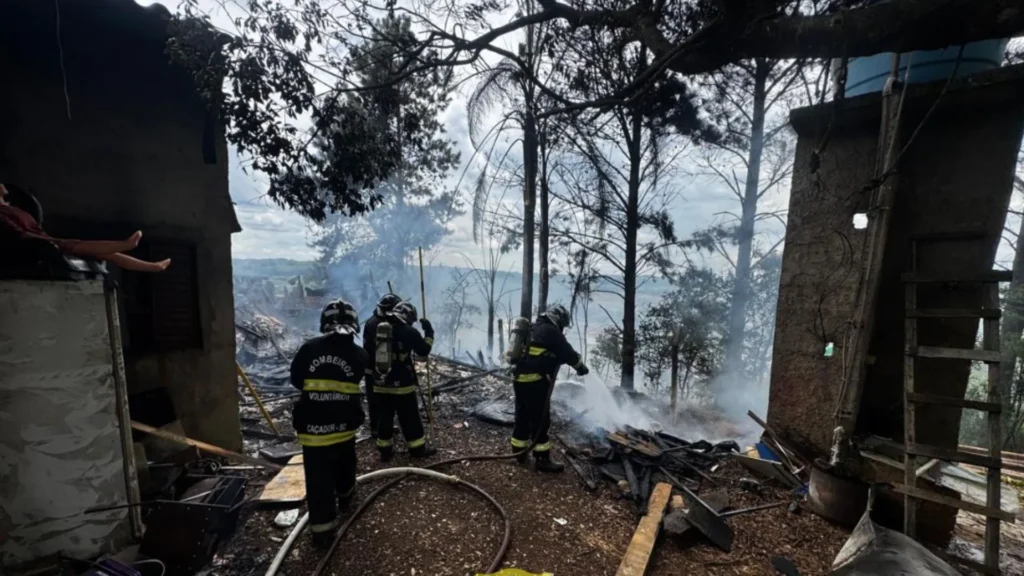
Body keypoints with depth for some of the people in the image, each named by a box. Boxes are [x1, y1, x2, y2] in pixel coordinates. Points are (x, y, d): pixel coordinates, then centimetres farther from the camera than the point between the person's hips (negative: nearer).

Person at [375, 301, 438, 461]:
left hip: (381, 383, 5)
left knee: (384, 416, 16)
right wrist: (429, 331, 6)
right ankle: (417, 447, 18)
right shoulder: (409, 331, -13)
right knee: (410, 417, 8)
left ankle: (385, 448, 25)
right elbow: (424, 350, -3)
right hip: (402, 384, -5)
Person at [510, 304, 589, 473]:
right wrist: (581, 367, 10)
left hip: (519, 378, 9)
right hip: (534, 381, -9)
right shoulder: (550, 331, -10)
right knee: (540, 420, 0)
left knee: (522, 416, 17)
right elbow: (566, 352, -7)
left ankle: (519, 452, 27)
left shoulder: (533, 329, 19)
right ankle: (542, 459, 7)